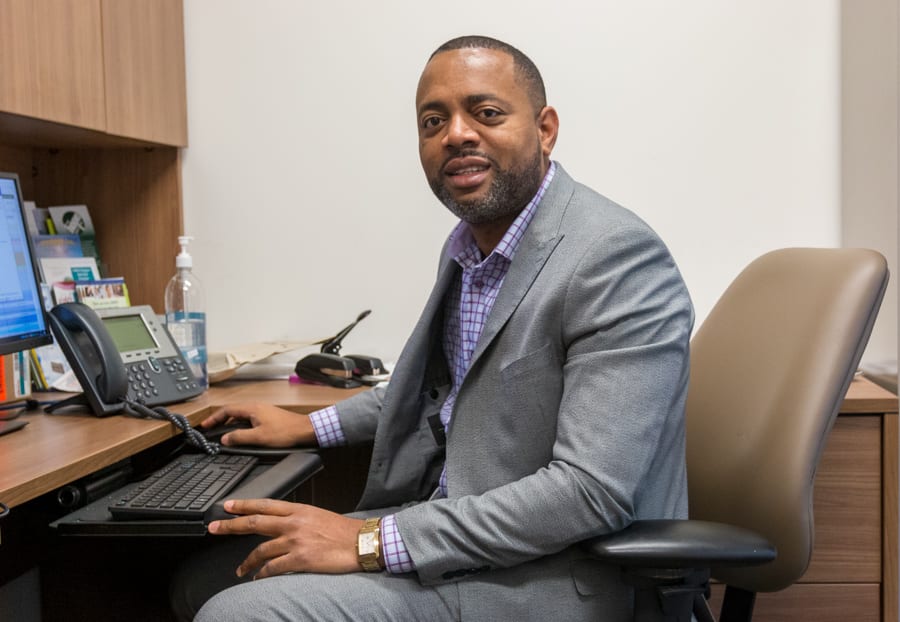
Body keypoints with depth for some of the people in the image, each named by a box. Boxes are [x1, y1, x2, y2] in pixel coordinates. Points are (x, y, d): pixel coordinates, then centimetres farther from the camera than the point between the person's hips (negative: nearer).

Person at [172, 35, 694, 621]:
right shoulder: (471, 245, 8)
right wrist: (312, 427, 20)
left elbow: (591, 492, -27)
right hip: (447, 523, 8)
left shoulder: (620, 259, -20)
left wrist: (371, 542, -24)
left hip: (547, 572, -8)